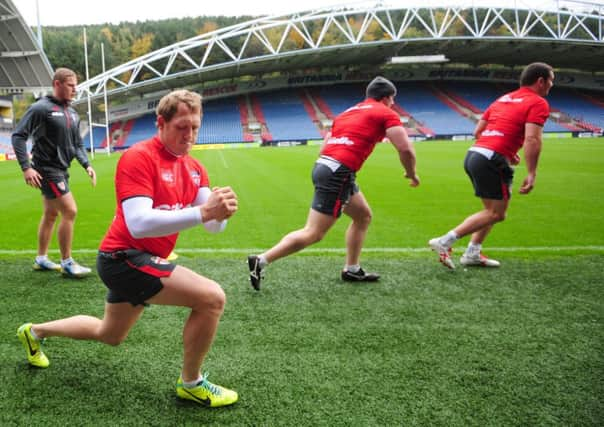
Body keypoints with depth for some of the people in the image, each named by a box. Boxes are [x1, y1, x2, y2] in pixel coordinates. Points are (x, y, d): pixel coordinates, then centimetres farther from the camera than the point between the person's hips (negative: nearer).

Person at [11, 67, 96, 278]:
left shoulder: (72, 113, 12)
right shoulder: (41, 108, -11)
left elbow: (77, 144, 20)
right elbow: (18, 136, -13)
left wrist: (87, 165, 5)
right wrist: (26, 167, -20)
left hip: (61, 170, 8)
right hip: (46, 171, -8)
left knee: (51, 215, 15)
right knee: (70, 211, -11)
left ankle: (41, 259, 28)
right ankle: (67, 262, 0)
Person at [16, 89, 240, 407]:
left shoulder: (194, 169, 3)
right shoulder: (139, 157, -20)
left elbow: (212, 226, -4)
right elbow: (138, 224, -33)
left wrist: (220, 210, -28)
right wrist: (202, 212, -41)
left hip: (133, 261, 9)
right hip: (125, 257, -9)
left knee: (109, 335, 30)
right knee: (212, 297, -23)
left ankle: (34, 331, 52)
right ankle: (190, 383, -1)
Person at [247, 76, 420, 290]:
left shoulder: (349, 111, 25)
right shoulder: (385, 113, 4)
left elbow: (324, 148, 21)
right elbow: (406, 149, -5)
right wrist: (411, 174, 11)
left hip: (323, 165, 9)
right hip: (338, 173, -9)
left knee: (363, 215, 23)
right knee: (313, 234, -7)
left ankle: (352, 270, 26)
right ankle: (260, 261, -8)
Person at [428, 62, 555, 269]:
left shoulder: (503, 99, 22)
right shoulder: (538, 103, -1)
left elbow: (478, 131, 22)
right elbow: (532, 139, -16)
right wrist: (531, 174, -16)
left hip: (473, 154, 9)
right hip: (492, 161, -9)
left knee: (493, 210, 20)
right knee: (495, 213, -2)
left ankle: (472, 254, 18)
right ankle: (444, 242, -9)